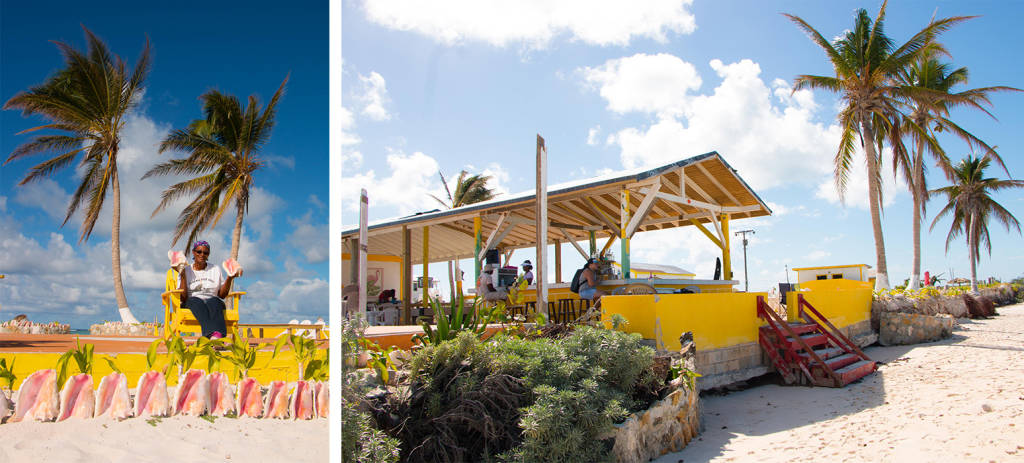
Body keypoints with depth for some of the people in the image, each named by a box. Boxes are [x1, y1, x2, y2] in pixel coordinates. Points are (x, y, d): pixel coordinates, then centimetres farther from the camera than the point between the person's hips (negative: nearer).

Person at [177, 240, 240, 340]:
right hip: (191, 302, -1)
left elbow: (222, 295, 13)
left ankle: (215, 338, -66)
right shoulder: (186, 271, 12)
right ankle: (214, 334, -66)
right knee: (197, 302, -38)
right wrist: (183, 276, -6)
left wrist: (230, 278, -1)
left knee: (213, 302, -37)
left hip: (213, 300, 1)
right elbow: (183, 298, 1)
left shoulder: (216, 269, 18)